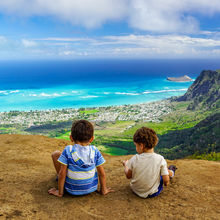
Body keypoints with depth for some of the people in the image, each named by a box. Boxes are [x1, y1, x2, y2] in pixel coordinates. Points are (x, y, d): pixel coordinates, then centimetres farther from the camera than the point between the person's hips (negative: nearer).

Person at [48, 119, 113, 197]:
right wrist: (103, 190, 7)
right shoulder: (95, 151, -12)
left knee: (56, 154, 6)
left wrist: (60, 192, -4)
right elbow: (102, 173, -7)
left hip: (72, 190, -3)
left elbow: (62, 174, -16)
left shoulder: (68, 150, -17)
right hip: (91, 188, 3)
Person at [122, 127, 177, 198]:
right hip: (152, 193, -1)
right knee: (168, 172, 18)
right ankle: (171, 172, 50)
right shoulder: (160, 159, -22)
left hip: (135, 190, 2)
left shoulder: (134, 159, -21)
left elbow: (128, 176, -7)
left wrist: (126, 165, 13)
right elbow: (166, 181, -17)